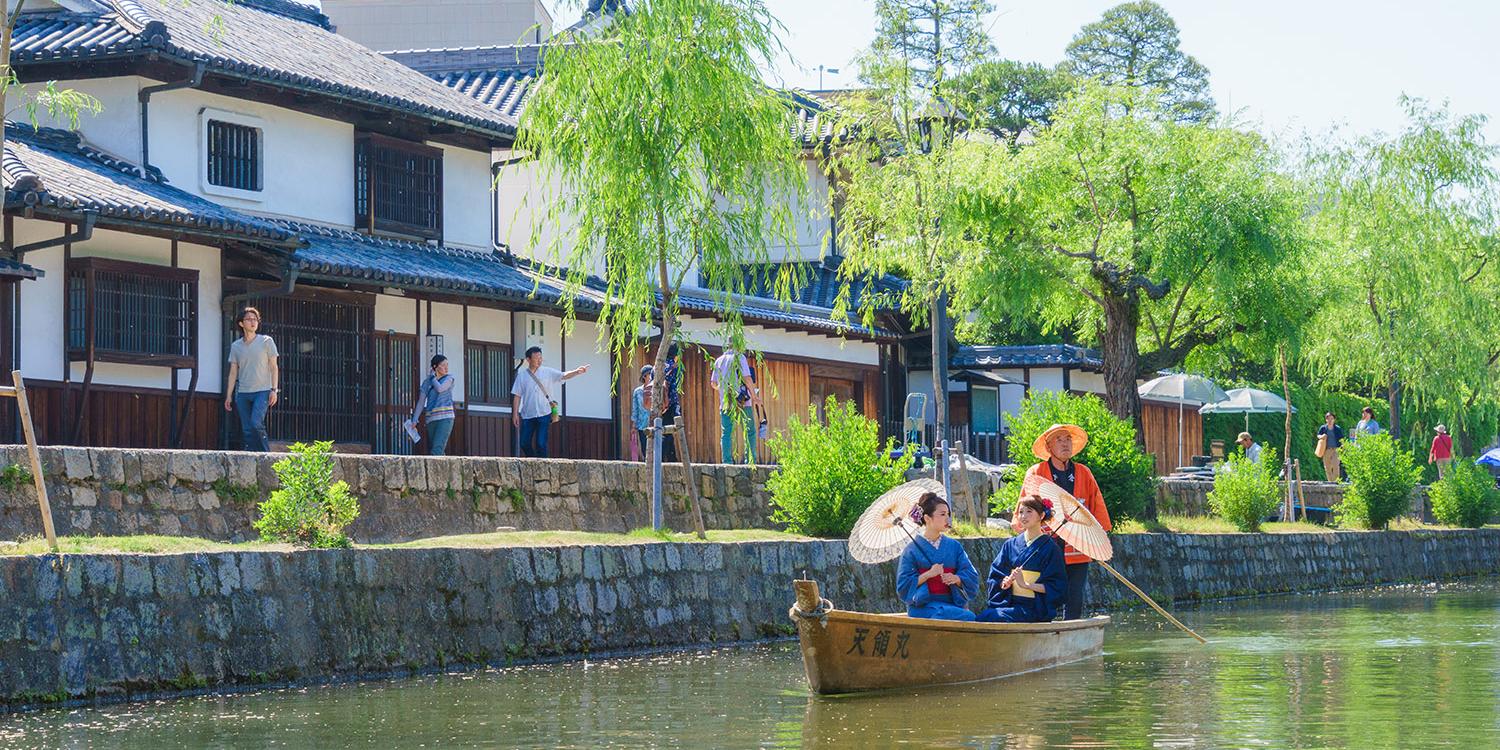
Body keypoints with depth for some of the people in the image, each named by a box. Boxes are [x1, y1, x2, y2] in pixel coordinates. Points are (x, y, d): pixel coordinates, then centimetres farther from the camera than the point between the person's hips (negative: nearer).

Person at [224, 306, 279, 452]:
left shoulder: (266, 341, 3)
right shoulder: (235, 346, 11)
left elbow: (273, 367, 2)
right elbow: (233, 372, 14)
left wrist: (274, 390, -7)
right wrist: (229, 396, 9)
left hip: (262, 391, -4)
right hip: (242, 393, 4)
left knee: (256, 423, -20)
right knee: (247, 429, 0)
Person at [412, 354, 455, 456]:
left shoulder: (449, 378, 5)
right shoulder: (426, 382, 12)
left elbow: (439, 389, -15)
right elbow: (421, 403, 10)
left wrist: (432, 376, 2)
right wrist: (414, 421, 2)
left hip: (445, 418, -4)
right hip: (431, 420, 4)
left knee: (436, 451, -19)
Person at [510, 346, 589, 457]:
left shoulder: (547, 372, 2)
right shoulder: (522, 375, 3)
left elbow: (564, 376, -9)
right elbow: (517, 396, 5)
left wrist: (577, 372, -28)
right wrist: (515, 414, 0)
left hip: (543, 414, -2)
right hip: (527, 415, 2)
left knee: (541, 444, -8)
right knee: (525, 444, 4)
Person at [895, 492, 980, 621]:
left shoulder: (954, 546, 14)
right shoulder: (913, 549, 4)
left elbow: (972, 577, 11)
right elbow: (903, 586, 0)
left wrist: (956, 579, -11)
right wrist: (928, 574, -13)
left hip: (951, 603, 4)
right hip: (923, 607, -4)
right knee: (967, 617, -33)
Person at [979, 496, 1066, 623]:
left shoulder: (1050, 548, 0)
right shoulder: (1010, 545, 15)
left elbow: (1056, 587, -5)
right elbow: (995, 576, 15)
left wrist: (1026, 584, -13)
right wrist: (1006, 582, -8)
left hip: (1034, 608, -5)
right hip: (1009, 602, 5)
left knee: (989, 618, -28)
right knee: (983, 616, -27)